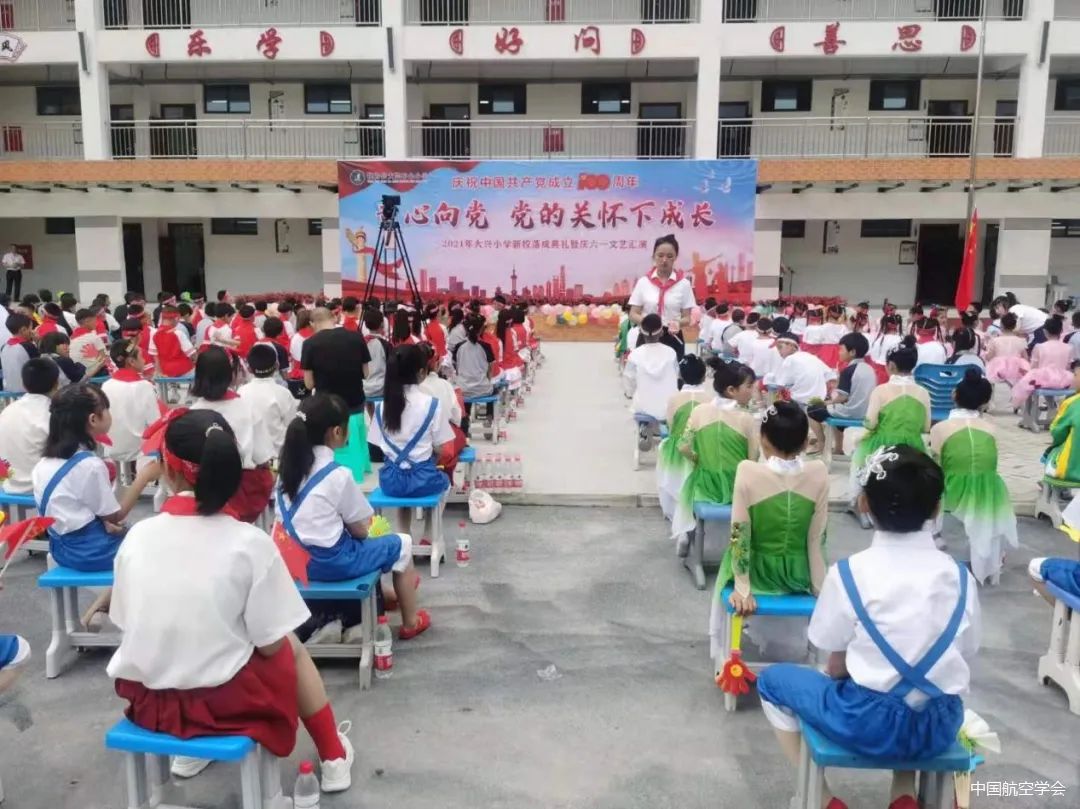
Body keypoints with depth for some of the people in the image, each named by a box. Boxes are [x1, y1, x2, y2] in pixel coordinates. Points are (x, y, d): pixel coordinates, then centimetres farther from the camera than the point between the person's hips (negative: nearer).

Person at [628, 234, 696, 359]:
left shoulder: (683, 283, 1)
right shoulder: (643, 282, 2)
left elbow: (687, 318, 2)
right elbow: (633, 314, 2)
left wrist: (678, 323, -21)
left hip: (672, 339, 0)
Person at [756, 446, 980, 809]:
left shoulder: (849, 572, -13)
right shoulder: (960, 576, -1)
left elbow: (836, 666, -5)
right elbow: (963, 659, 8)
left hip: (869, 723, -4)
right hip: (940, 726, 5)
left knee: (773, 680, 18)